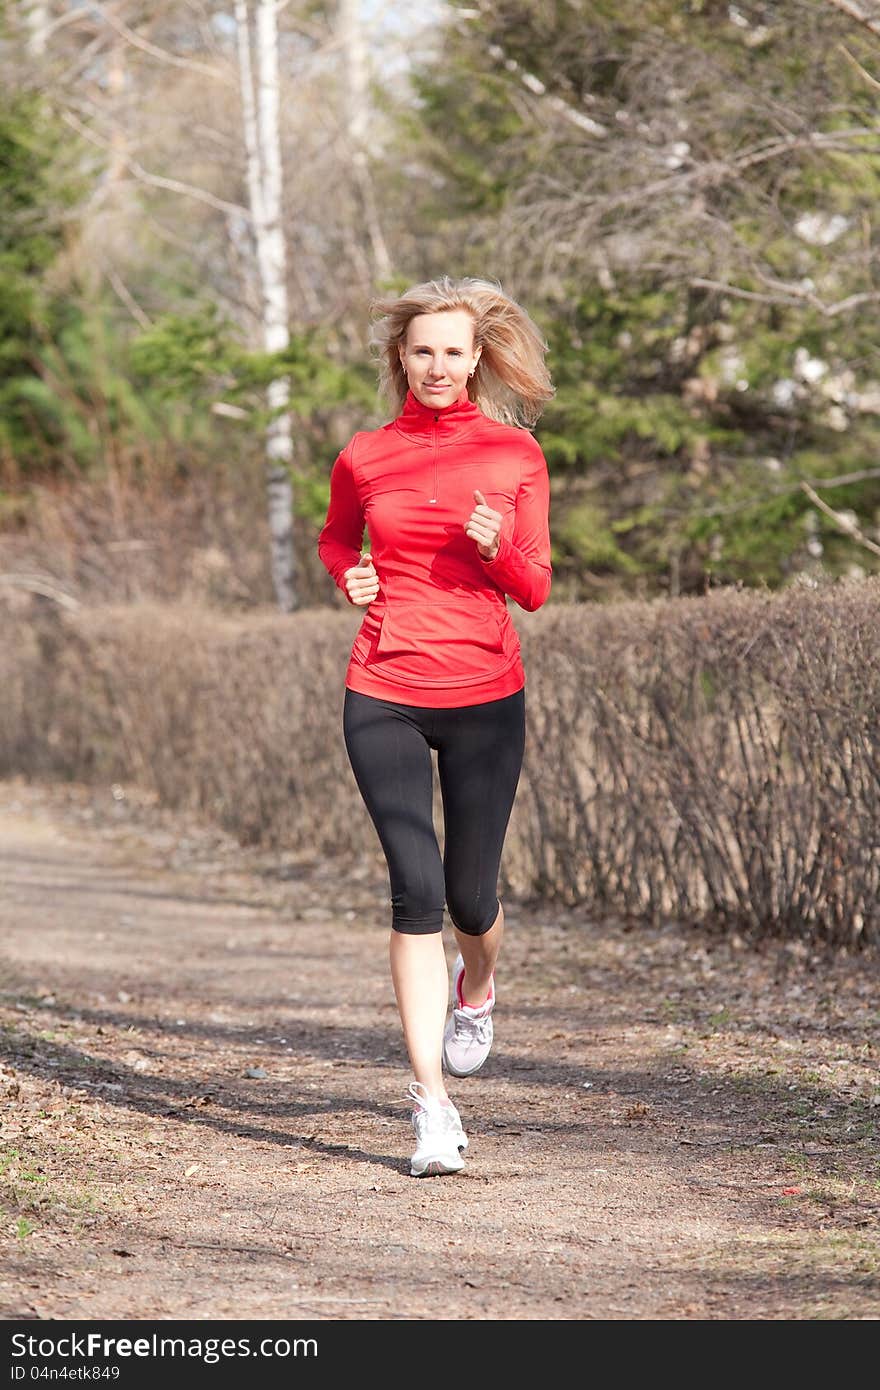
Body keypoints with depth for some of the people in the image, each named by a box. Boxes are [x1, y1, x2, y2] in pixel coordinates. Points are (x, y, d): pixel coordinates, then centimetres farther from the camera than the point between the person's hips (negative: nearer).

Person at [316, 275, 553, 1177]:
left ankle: (477, 987, 46)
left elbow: (534, 590, 3)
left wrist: (497, 548, -18)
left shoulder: (515, 454, 1)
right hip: (384, 697, 0)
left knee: (471, 897, 8)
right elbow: (336, 537, 23)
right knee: (417, 887, -13)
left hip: (484, 699, 0)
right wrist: (348, 577, 1)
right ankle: (433, 1105, -11)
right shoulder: (364, 458, 4)